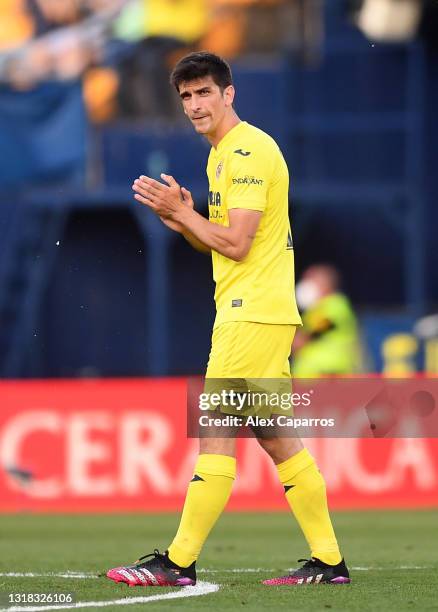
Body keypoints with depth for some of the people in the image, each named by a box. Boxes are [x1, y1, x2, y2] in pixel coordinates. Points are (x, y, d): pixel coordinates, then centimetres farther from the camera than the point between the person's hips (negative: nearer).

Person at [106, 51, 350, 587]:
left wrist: (180, 211, -9)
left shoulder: (248, 150, -13)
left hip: (253, 314, -10)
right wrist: (180, 219, 5)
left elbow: (236, 243, -18)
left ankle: (178, 563, -10)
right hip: (246, 310, 10)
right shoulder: (222, 155, 19)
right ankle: (328, 560, 10)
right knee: (276, 439, 9)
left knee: (214, 432, -10)